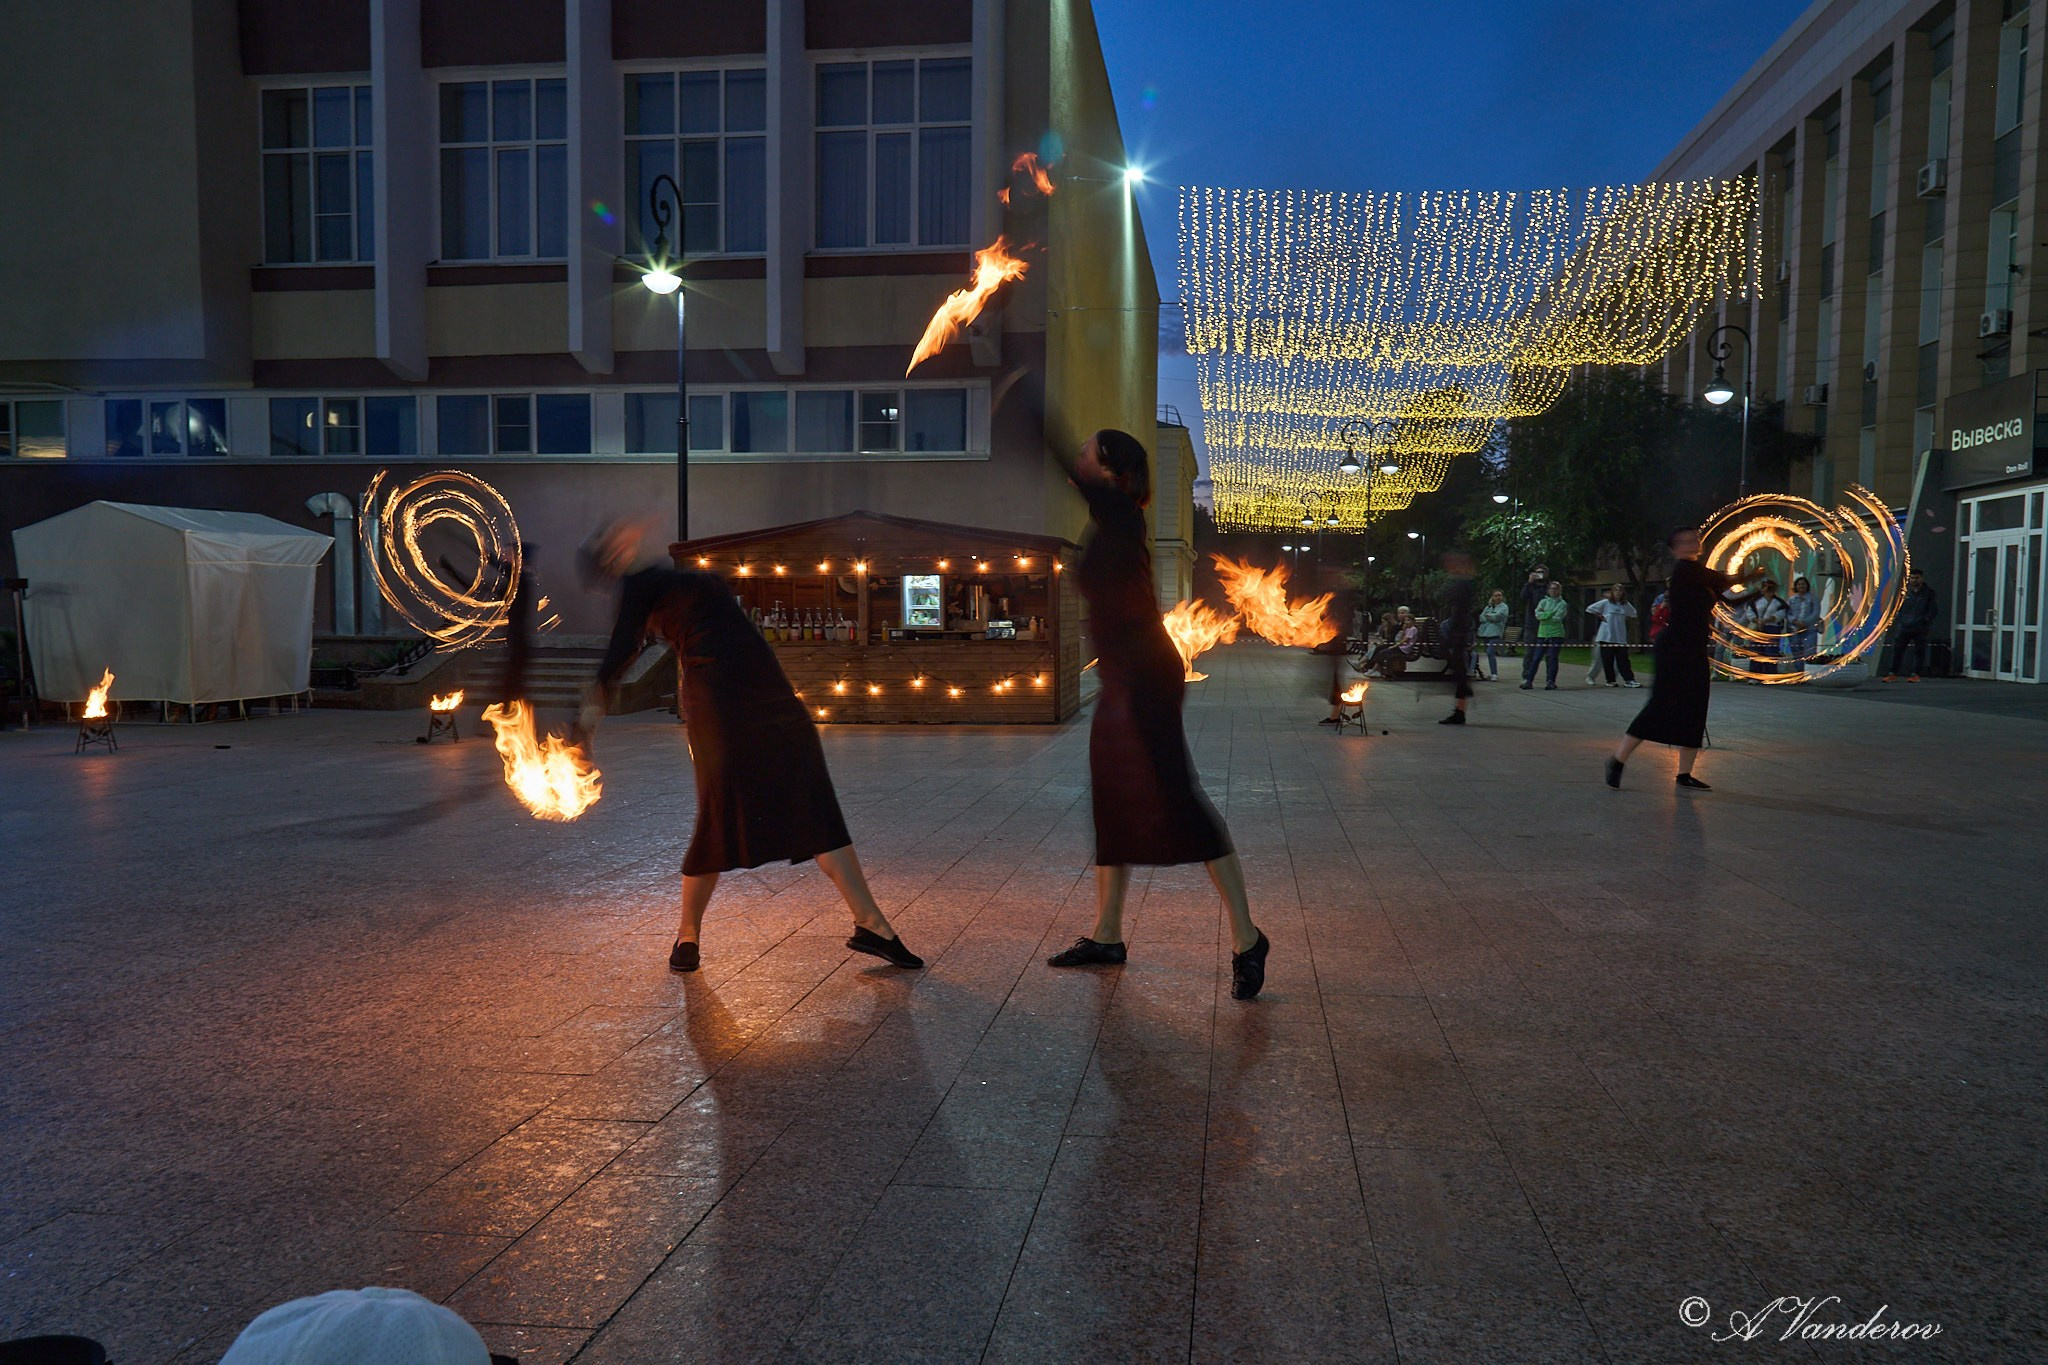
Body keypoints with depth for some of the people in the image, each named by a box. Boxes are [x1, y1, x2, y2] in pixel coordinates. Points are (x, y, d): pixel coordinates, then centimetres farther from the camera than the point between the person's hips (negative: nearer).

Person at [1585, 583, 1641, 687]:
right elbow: (1589, 610, 1)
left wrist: (1626, 620, 9)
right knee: (1607, 660, 1)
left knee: (1623, 659, -3)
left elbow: (1633, 615, 26)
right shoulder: (1605, 603, -1)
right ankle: (1610, 681, 8)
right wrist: (1600, 617, -1)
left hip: (1620, 638, 2)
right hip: (1606, 636, -2)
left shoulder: (1626, 605, 8)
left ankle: (1629, 680, -3)